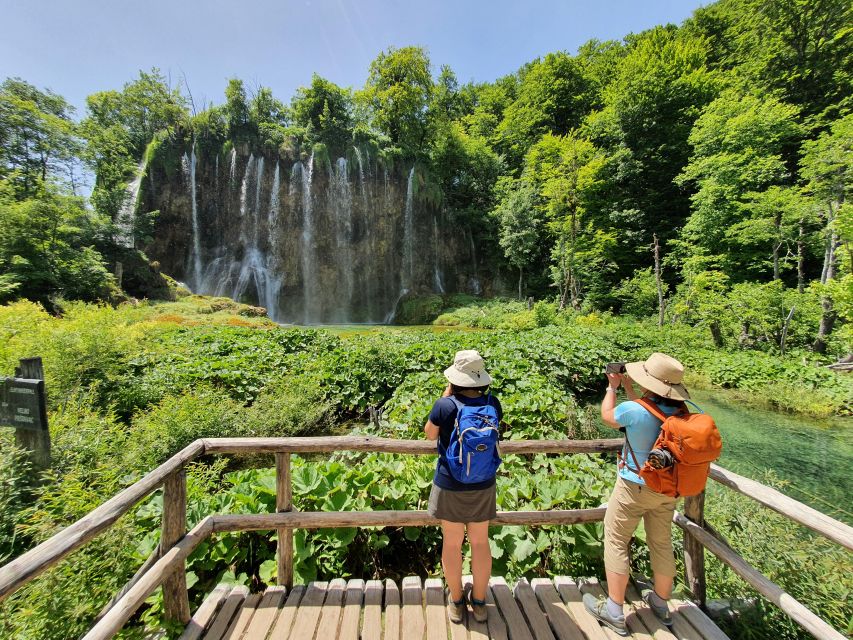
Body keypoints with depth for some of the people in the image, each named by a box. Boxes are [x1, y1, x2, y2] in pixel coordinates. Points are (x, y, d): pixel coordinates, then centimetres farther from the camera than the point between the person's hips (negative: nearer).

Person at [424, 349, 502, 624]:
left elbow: (430, 434, -4)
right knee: (480, 543, 20)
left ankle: (456, 602, 37)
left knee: (452, 543, 18)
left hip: (450, 486, -2)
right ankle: (479, 603, 38)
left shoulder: (445, 405, -23)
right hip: (483, 486, 3)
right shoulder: (493, 403, -14)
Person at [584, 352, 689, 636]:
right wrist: (628, 387, 15)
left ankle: (614, 611, 22)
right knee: (662, 544, 23)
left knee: (616, 542, 10)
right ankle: (661, 604, 44)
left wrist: (612, 387, 7)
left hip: (634, 487, -6)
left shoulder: (633, 410, -28)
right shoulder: (681, 411, -10)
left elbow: (607, 416, -6)